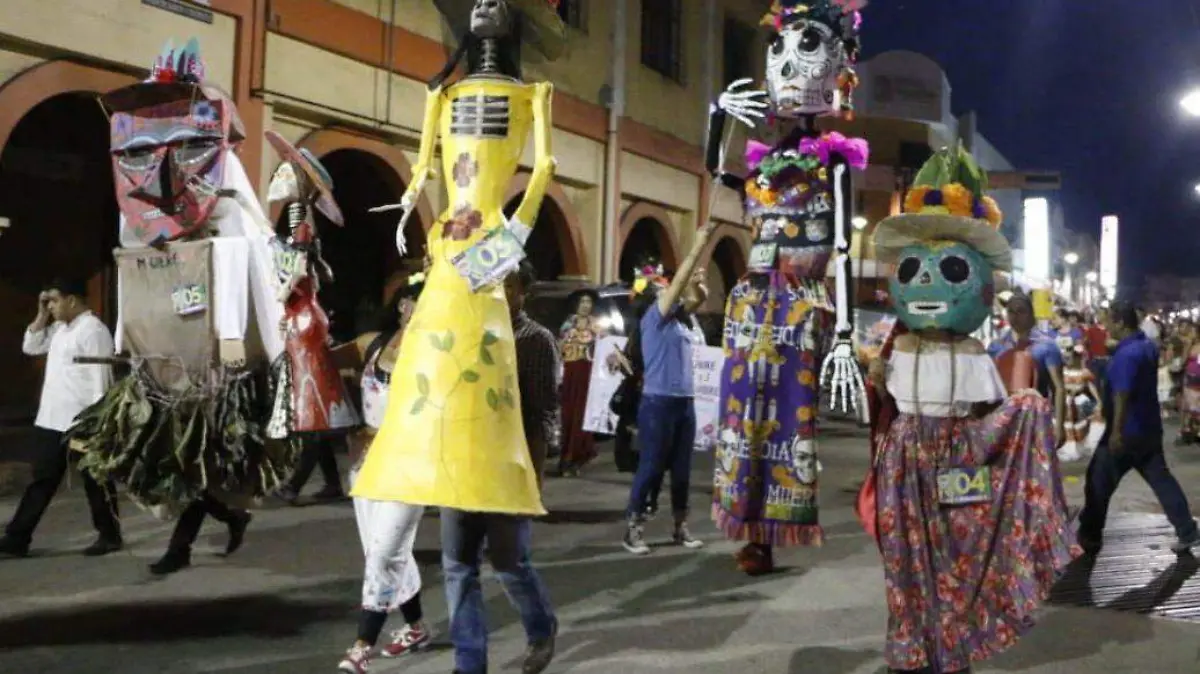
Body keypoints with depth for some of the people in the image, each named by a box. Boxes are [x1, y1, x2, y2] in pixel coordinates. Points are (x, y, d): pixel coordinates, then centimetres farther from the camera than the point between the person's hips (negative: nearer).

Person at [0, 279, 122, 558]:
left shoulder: (93, 330, -15)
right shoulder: (60, 328, 14)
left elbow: (99, 380, -19)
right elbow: (30, 347, 22)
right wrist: (42, 315, 10)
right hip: (52, 420, 9)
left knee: (95, 481, 3)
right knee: (42, 480, 12)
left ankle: (109, 536, 15)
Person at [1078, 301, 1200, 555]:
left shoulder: (1126, 354, -22)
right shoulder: (1149, 345, 9)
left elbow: (1122, 395, -27)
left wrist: (1116, 431, -28)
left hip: (1127, 431, -9)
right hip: (1149, 428, 9)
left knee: (1098, 483, 2)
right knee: (1161, 479, 14)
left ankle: (1089, 538, 10)